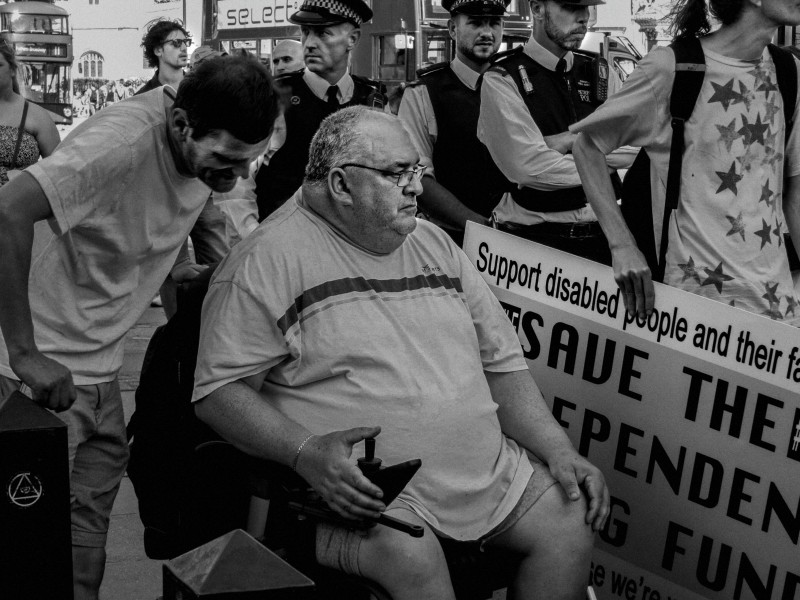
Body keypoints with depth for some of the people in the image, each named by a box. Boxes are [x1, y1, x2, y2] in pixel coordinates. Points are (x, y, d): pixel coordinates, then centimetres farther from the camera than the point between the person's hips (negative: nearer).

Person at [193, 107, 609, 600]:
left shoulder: (434, 244, 15)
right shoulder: (268, 261, -7)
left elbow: (501, 360, 17)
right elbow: (218, 391, -11)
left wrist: (560, 451, 6)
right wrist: (305, 451, -26)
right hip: (361, 482, -6)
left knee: (572, 524, -7)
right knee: (411, 556, -33)